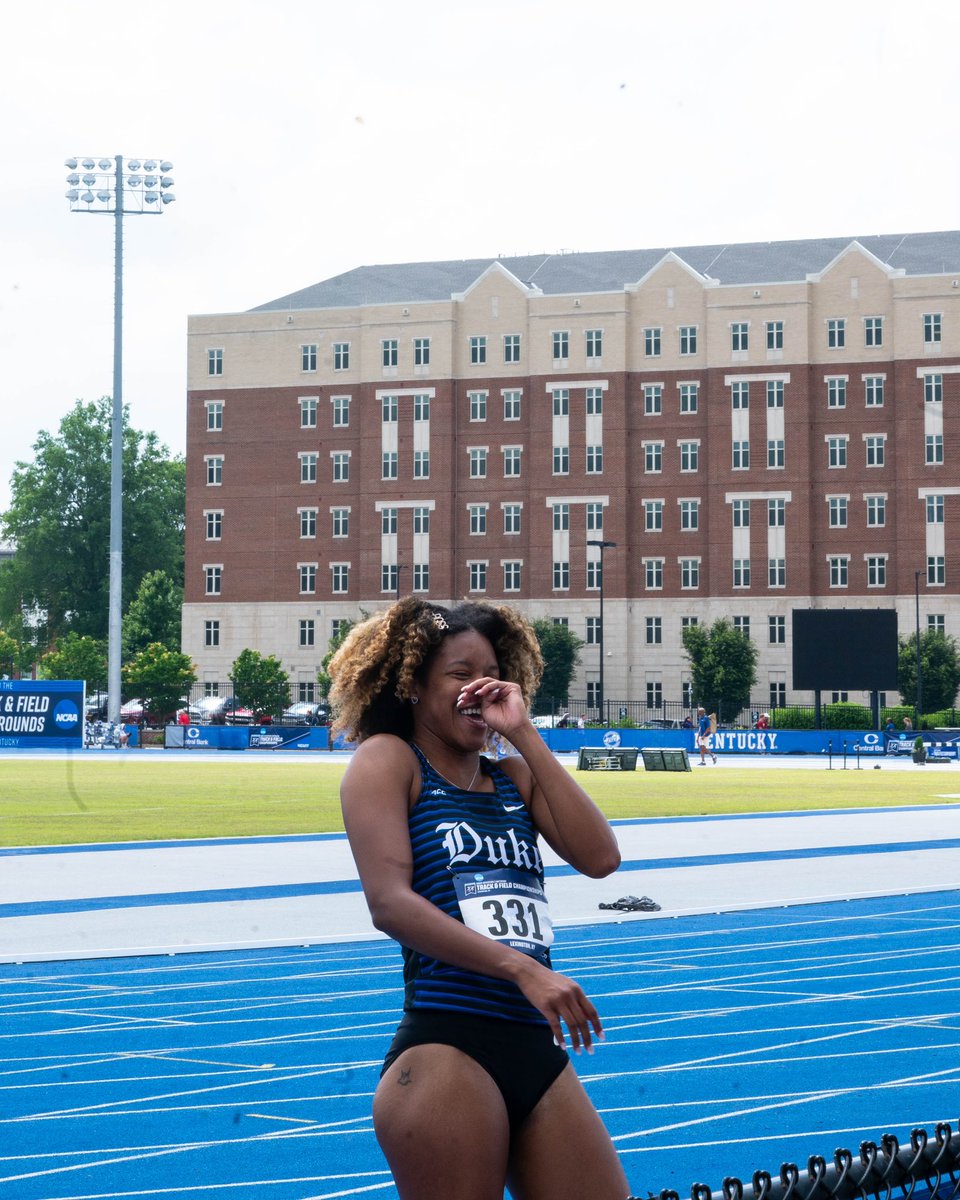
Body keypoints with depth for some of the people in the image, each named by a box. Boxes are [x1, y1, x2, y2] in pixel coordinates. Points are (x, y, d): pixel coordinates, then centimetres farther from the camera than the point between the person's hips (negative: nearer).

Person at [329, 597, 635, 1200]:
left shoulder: (513, 776, 17)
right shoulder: (389, 759, 1)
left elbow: (599, 857, 1)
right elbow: (390, 902, -13)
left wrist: (525, 736, 1)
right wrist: (524, 970, -20)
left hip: (540, 1052, 6)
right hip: (446, 1051, -6)